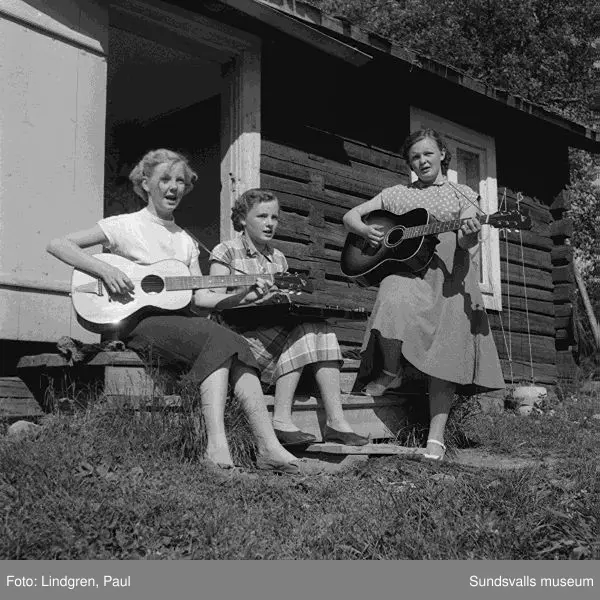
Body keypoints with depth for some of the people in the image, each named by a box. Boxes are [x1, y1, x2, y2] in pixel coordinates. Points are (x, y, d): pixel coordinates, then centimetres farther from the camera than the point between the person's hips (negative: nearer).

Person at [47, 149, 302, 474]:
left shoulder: (185, 241, 21)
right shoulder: (125, 225, 4)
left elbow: (200, 295, 12)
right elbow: (57, 245, -2)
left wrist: (243, 296, -4)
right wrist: (104, 269, -16)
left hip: (180, 319, 6)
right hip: (139, 319, -5)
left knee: (237, 346, -23)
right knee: (219, 339, -31)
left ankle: (268, 448, -30)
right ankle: (216, 446, -38)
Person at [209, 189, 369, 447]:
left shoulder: (278, 258, 24)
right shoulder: (226, 252, 6)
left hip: (279, 327, 6)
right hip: (243, 332, -5)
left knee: (320, 329, -23)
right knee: (304, 332, -29)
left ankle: (336, 421, -30)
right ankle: (282, 421, -30)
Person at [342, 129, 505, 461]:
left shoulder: (461, 195, 16)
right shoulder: (397, 194, 20)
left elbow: (466, 243, 2)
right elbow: (350, 216, 17)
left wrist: (469, 235, -22)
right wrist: (366, 231, -4)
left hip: (447, 275, 0)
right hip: (403, 270, 1)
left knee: (444, 353, -12)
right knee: (397, 305, -34)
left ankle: (436, 437, -10)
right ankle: (392, 371, -5)